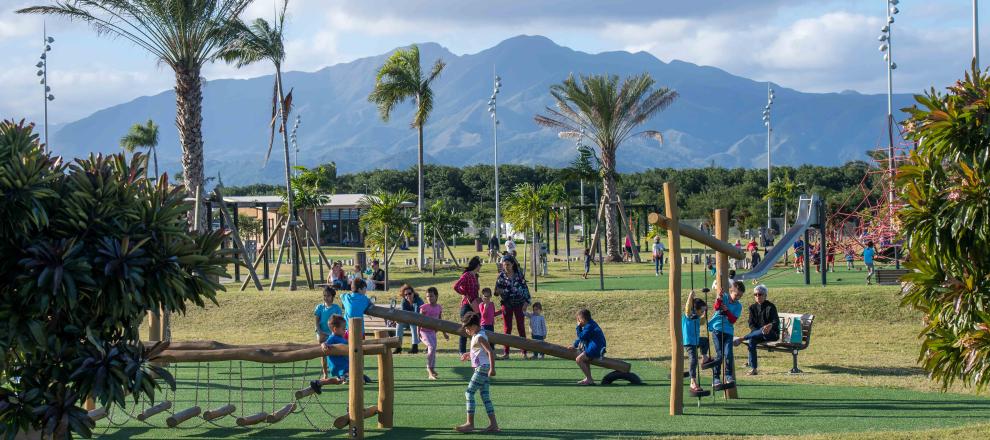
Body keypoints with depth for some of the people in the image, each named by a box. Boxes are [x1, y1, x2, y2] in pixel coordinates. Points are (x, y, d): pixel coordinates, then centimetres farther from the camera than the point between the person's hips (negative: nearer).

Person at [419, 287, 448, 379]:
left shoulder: (439, 307, 5)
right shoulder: (424, 307, -9)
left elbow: (440, 321, 15)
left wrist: (444, 333, 18)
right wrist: (418, 333, -14)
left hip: (433, 332, 5)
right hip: (424, 331, -5)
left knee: (433, 350, 5)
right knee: (432, 347, -23)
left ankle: (431, 371, 14)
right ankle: (429, 368, -12)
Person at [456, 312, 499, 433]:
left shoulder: (479, 337, -17)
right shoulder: (477, 336, 14)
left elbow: (490, 352, -25)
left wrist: (492, 368, -30)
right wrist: (468, 354, 26)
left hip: (482, 368, -10)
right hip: (483, 369, 10)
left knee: (469, 393, -7)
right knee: (485, 396, 9)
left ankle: (470, 423, -7)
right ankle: (493, 424, 7)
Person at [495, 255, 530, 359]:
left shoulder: (519, 274, -2)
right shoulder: (501, 276, 1)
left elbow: (525, 288, 1)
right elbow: (497, 290, 4)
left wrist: (526, 302, -5)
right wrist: (500, 291, -19)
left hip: (519, 303, -1)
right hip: (506, 304, 1)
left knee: (521, 327, 1)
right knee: (507, 328, 4)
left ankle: (524, 352, 5)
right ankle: (506, 352, 7)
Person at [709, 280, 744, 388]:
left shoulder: (738, 306, 8)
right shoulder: (723, 297, 1)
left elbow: (733, 320, -1)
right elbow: (716, 307, -16)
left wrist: (727, 310, -15)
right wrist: (719, 299, -33)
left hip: (728, 331, 3)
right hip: (717, 329, -3)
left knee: (728, 354, -11)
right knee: (719, 354, -7)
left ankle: (729, 376, 1)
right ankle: (716, 378, -2)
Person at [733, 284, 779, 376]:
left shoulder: (770, 307, -3)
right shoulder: (753, 307, 10)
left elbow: (776, 322, -14)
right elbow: (751, 324, 4)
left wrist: (770, 325, -37)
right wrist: (758, 332, -16)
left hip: (772, 334, -3)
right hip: (757, 332, 4)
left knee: (763, 331, -39)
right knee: (751, 340, -30)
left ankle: (742, 339, -32)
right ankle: (753, 369, -30)